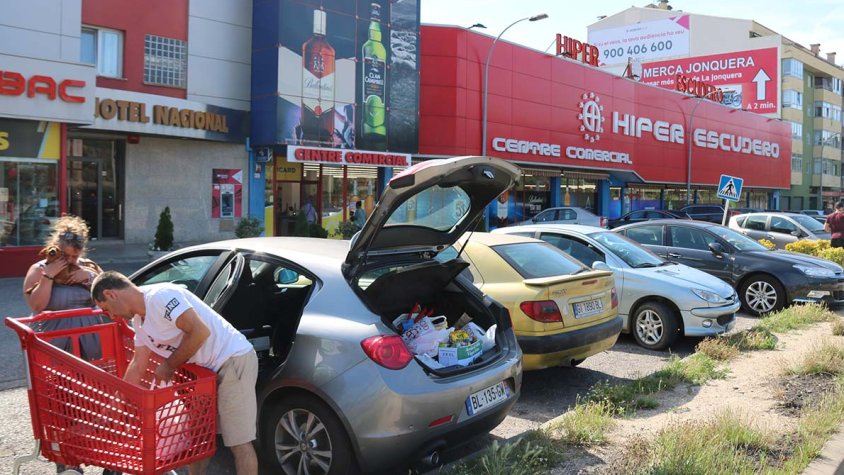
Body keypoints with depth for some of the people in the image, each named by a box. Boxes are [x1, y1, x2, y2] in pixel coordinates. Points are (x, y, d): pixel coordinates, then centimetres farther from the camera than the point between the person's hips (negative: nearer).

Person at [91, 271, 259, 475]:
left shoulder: (160, 296, -18)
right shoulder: (139, 320, 13)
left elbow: (200, 332, -24)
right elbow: (138, 365, 18)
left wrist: (168, 366, -11)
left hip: (234, 360, -10)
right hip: (210, 368, 10)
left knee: (238, 441, -6)